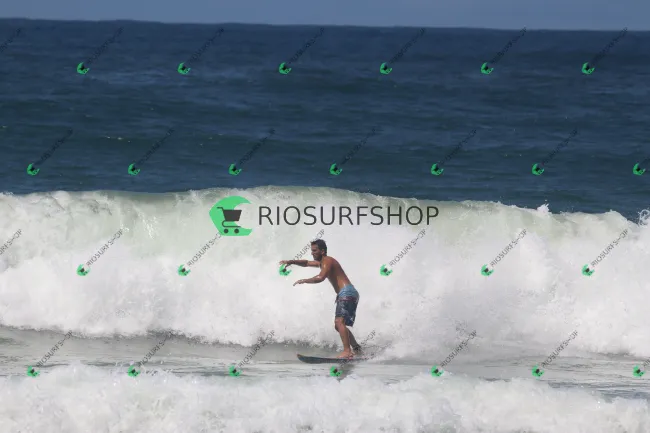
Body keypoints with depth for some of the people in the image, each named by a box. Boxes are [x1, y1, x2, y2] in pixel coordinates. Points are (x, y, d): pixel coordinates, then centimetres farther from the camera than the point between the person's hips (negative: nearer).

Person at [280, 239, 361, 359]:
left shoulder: (327, 261, -9)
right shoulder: (322, 262, 23)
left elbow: (320, 278, -25)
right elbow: (307, 263, 34)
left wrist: (304, 281, -21)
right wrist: (291, 262, 20)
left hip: (347, 293, -11)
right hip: (345, 295, 11)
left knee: (339, 322, -23)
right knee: (338, 325, 17)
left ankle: (347, 351, -34)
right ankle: (357, 349, 22)